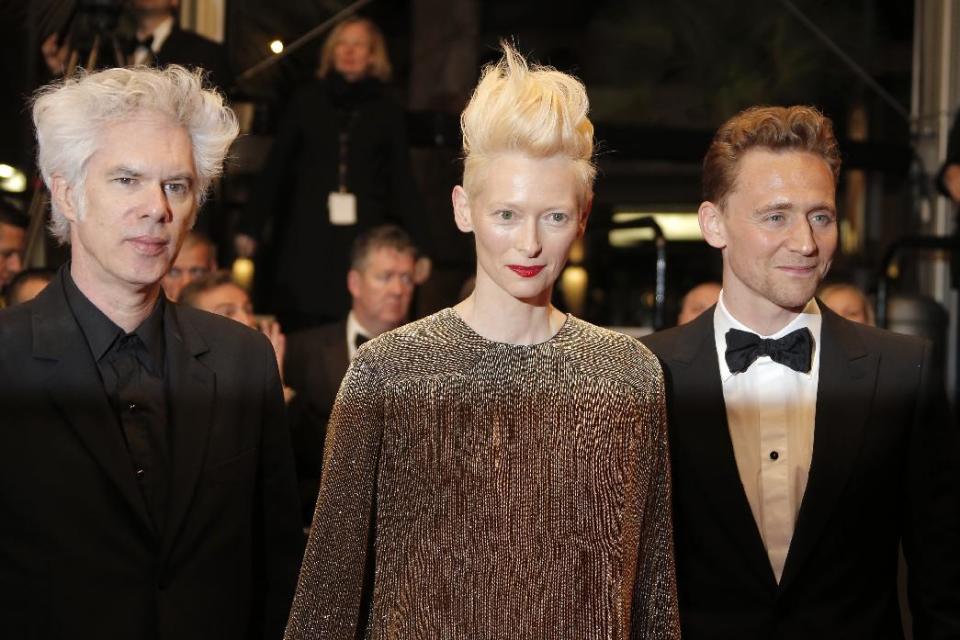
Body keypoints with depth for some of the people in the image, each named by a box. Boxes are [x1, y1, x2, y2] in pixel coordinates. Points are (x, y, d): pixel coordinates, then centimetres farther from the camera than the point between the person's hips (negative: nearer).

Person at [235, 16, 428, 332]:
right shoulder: (307, 101, 9)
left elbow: (402, 183, 8)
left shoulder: (387, 112, 10)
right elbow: (276, 167, 7)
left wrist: (417, 247, 0)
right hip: (307, 238, 0)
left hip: (364, 241, 0)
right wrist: (249, 227, -1)